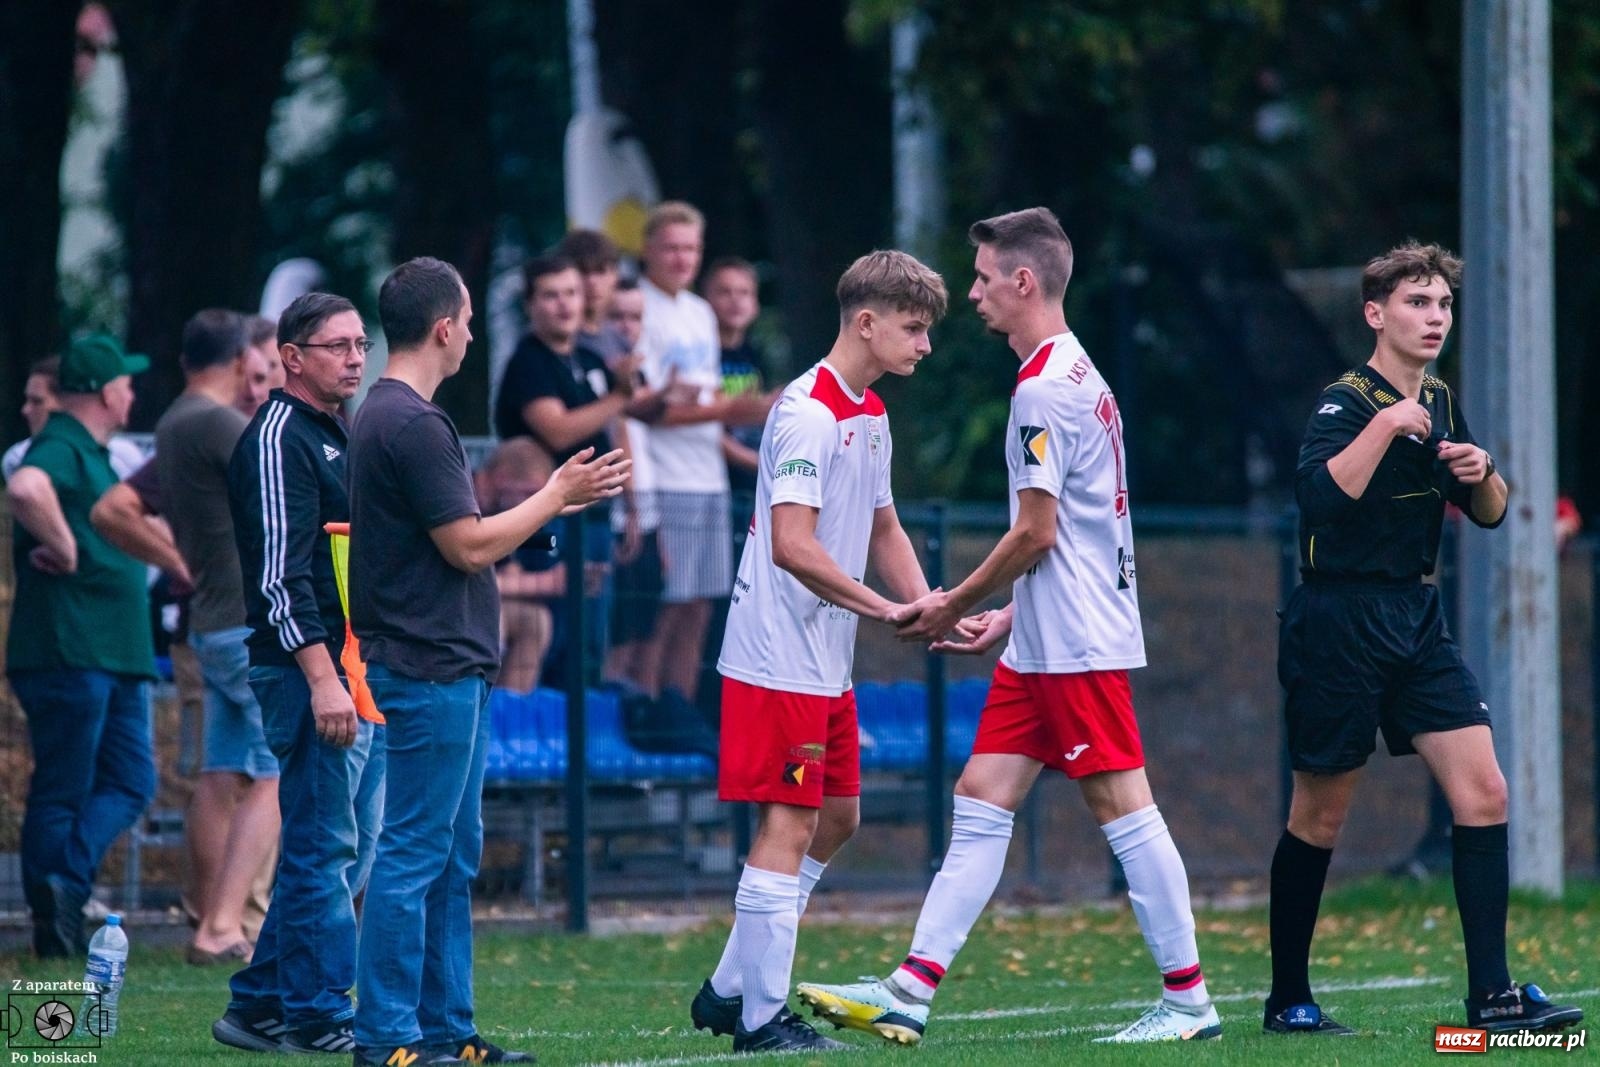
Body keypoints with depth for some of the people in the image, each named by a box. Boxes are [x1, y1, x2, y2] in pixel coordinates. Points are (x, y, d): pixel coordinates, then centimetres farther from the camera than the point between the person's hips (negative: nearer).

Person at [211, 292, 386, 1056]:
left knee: (343, 847, 11)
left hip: (357, 671, 10)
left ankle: (262, 1005, 16)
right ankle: (318, 1015, -3)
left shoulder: (341, 436, 20)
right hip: (307, 669, -10)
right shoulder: (278, 439, -10)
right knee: (323, 845, -7)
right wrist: (322, 677, -24)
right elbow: (281, 574, -18)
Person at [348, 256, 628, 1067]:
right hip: (431, 670, -11)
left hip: (450, 668, 11)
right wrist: (556, 494, -6)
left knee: (454, 856, 13)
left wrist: (557, 499, 22)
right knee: (414, 855, -8)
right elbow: (470, 545, -17)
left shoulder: (387, 416, 15)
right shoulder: (412, 424, -17)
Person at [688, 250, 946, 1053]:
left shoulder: (871, 415, 13)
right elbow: (792, 544, -26)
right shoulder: (808, 413, -18)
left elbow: (881, 528, 23)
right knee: (790, 827, -7)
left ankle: (730, 990, 20)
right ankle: (761, 1018, -2)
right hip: (779, 656, -10)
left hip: (827, 663, 10)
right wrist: (885, 609, -23)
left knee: (837, 817, 13)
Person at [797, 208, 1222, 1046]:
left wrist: (953, 605, -6)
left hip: (1077, 644, -10)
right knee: (980, 803, 5)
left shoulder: (1045, 388, -15)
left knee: (1123, 808, -4)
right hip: (1042, 646, 10)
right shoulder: (1076, 374, 16)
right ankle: (911, 992, 3)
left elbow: (1036, 531, -17)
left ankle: (1187, 999, 1)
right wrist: (1008, 615, 19)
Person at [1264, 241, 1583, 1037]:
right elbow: (1320, 494, -32)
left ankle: (1491, 995, -5)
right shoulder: (1346, 403, -13)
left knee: (1482, 793, -5)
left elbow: (1489, 514, 19)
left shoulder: (1439, 404, 10)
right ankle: (1287, 1000, 15)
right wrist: (1387, 423, -30)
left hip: (1416, 620, 7)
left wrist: (1481, 474, -2)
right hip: (1338, 625, -7)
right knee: (1320, 816, 3)